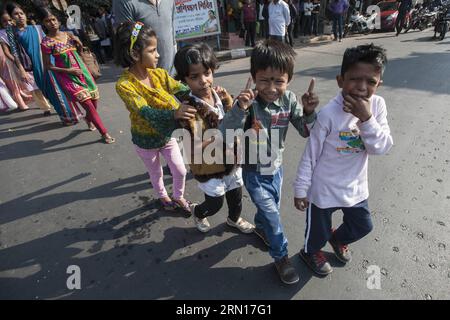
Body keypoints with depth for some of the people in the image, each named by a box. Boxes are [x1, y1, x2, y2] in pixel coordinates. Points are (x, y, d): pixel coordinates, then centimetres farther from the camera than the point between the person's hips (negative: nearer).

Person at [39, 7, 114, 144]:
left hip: (81, 71, 6)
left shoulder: (68, 35, 6)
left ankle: (89, 119, 40)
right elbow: (48, 66, -6)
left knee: (94, 99, 7)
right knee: (87, 103, -15)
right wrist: (68, 70, -15)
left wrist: (76, 40, 0)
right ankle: (104, 133, -10)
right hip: (67, 76, -5)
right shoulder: (46, 42, -8)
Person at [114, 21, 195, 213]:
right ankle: (163, 197, 50)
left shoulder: (159, 74, -11)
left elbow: (182, 90, -18)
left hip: (167, 135, 4)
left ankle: (179, 197, 41)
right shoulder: (124, 84, -26)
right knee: (156, 173, 20)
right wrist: (174, 113, -54)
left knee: (180, 171, 13)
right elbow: (146, 112, -38)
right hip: (145, 141, -3)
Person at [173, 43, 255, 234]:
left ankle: (234, 219, 57)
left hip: (231, 161, 6)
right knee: (215, 204, 17)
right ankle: (197, 213, 52)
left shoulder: (222, 95, -8)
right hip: (208, 168, -5)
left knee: (236, 195, 25)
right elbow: (195, 151, -30)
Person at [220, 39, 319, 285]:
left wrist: (308, 112, -28)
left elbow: (306, 132, -9)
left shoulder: (289, 100, -13)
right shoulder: (248, 102, -25)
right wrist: (239, 109, -44)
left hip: (276, 167, 5)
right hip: (253, 172, -4)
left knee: (271, 207, 26)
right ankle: (281, 257, 28)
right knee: (272, 215, 2)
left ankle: (260, 227, 59)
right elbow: (226, 136, -31)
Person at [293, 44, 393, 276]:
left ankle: (338, 239, 58)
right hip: (324, 189, -5)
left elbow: (382, 148, -14)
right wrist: (301, 190, -11)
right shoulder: (329, 114, -25)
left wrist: (366, 118, -29)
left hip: (356, 186, 5)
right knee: (318, 230, 17)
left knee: (362, 226, 25)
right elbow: (310, 155, -17)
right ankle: (310, 252, 51)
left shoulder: (377, 105, -11)